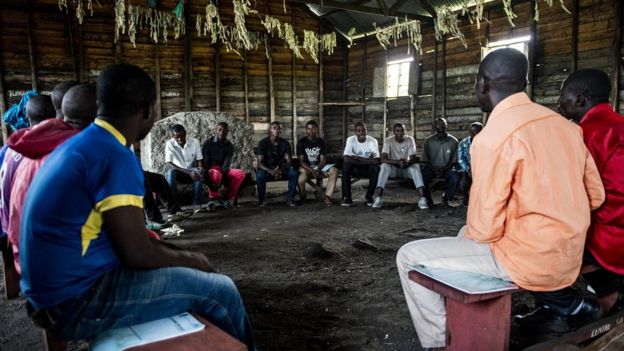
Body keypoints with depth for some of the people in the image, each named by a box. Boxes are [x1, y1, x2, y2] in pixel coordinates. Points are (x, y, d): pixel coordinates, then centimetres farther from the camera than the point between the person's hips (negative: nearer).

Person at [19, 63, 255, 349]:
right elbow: (136, 253, -21)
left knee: (184, 271, 22)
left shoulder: (80, 144, 10)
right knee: (220, 290, -5)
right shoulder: (115, 155, -20)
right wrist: (189, 259, -3)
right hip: (78, 300, -10)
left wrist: (179, 253, 12)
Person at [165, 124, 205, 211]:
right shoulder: (169, 144, -13)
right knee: (171, 172, -34)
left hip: (192, 172, 1)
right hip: (179, 173, -1)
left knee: (198, 172, -33)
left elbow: (199, 161, -4)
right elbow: (168, 164, -23)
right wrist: (188, 172, -33)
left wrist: (200, 170, -29)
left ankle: (197, 203, -22)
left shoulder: (194, 142, -8)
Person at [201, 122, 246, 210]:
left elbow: (227, 163, -5)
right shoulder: (208, 143, 2)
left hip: (224, 170, 3)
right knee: (216, 174, -40)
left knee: (241, 173, -24)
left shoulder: (229, 145, 9)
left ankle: (229, 198, -15)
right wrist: (209, 172, -22)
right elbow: (205, 161, -4)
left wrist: (223, 172, -24)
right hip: (211, 170, -3)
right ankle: (213, 198, -18)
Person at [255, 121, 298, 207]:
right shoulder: (263, 143, -8)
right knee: (259, 175, -35)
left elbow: (289, 161, -7)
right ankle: (262, 199, -13)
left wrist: (281, 170, -29)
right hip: (267, 170, -2)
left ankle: (290, 198, -11)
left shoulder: (285, 143, -1)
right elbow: (260, 163, -15)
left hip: (281, 170, 2)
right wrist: (271, 171, -34)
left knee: (293, 173, -27)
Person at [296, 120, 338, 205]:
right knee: (301, 180, -38)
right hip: (306, 168, -3)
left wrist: (318, 170, -23)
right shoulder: (301, 142, -3)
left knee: (334, 170, -25)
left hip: (319, 167, 3)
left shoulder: (321, 142, 4)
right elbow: (301, 161, -10)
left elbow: (323, 160, -1)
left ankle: (327, 196, -28)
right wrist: (312, 171, -25)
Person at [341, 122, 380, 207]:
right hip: (355, 168, 0)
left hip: (367, 168, 0)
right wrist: (367, 160, -27)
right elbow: (346, 158, -27)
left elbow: (376, 160, -26)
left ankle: (369, 197, -15)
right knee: (345, 165, -31)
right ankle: (347, 197, -22)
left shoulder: (372, 141, -14)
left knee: (375, 167, -33)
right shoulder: (350, 140, -12)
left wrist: (358, 158, -26)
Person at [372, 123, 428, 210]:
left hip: (407, 168, 1)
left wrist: (407, 162, -41)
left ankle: (422, 198, -39)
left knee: (416, 166, -31)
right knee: (384, 166, -32)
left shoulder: (410, 140, -10)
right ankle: (378, 198, -37)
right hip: (393, 168, -1)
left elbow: (413, 159, -16)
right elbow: (383, 159, -24)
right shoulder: (388, 141, -13)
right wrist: (397, 162, -40)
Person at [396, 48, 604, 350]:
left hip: (527, 260, -8)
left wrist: (470, 233, 6)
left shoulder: (493, 137, -19)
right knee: (467, 235, 31)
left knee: (410, 257, 0)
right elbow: (595, 195, 10)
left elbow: (485, 228, -19)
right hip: (568, 257, 8)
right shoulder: (562, 124, 5)